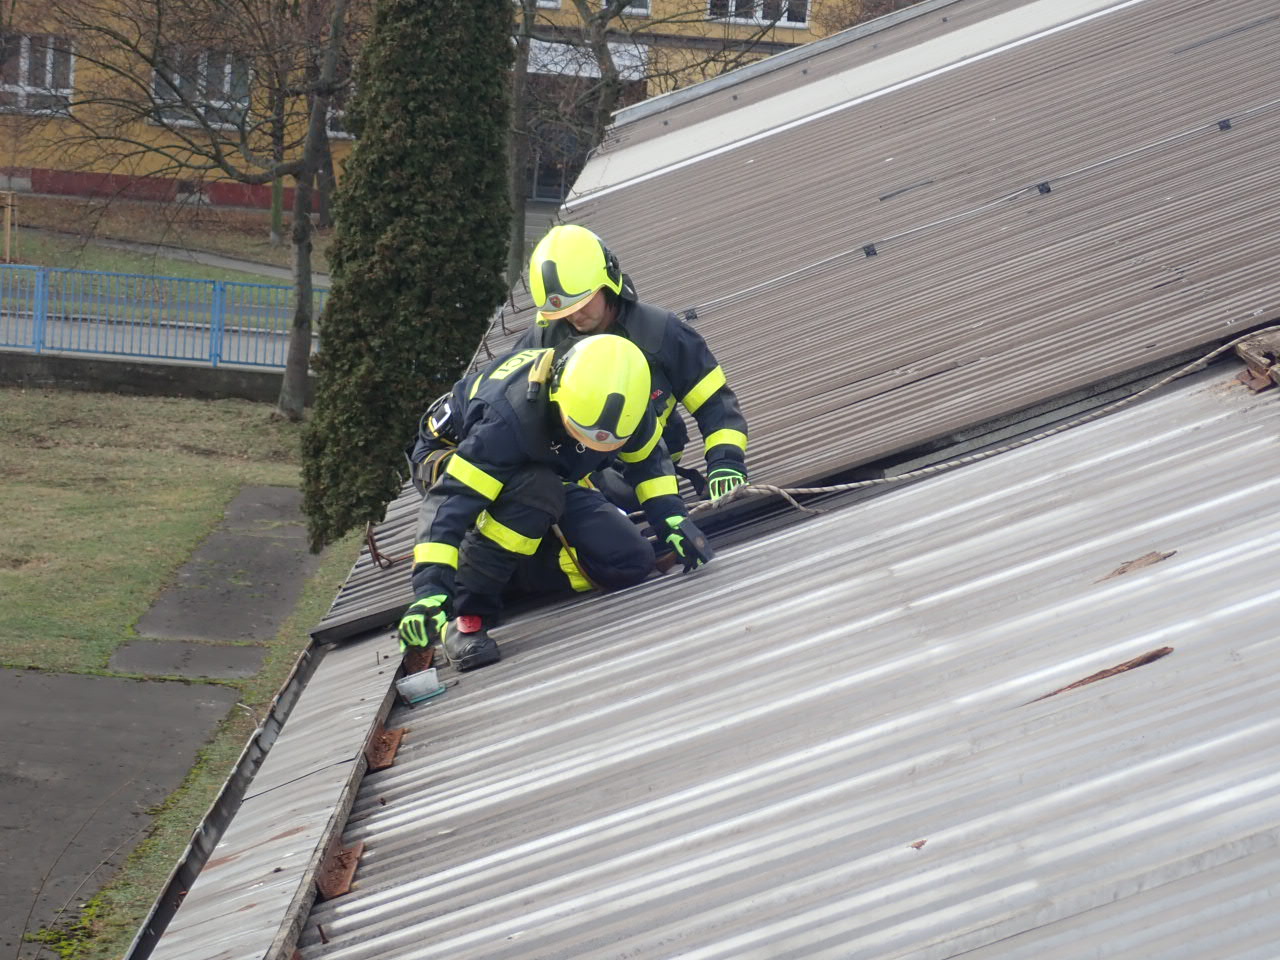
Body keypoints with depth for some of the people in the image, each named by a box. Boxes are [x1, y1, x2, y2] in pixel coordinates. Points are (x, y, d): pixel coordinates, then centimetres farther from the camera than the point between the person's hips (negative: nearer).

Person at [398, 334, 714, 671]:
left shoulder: (618, 403, -26)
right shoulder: (508, 418, -42)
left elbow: (647, 458, -3)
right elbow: (451, 502, -46)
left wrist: (673, 518, -16)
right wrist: (431, 589, -55)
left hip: (550, 477, 6)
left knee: (631, 561, -15)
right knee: (535, 489, -41)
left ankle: (507, 570, -2)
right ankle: (467, 612, -31)